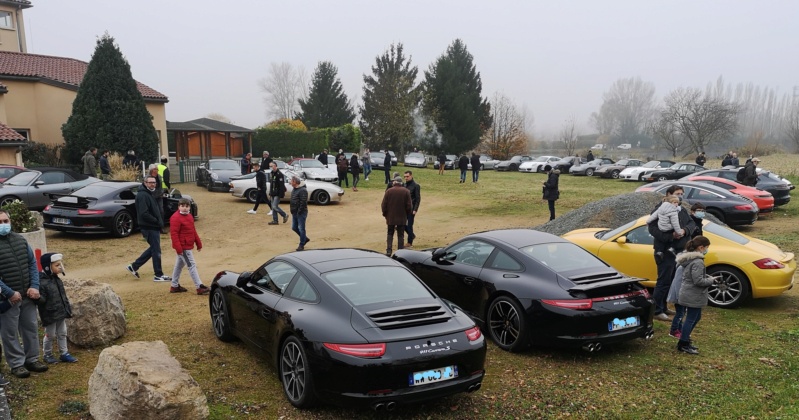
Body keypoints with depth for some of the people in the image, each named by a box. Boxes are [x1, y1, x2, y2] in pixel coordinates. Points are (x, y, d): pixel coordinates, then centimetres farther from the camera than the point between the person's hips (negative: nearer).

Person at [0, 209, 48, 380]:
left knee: (31, 328, 13)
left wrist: (34, 286, -3)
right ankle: (17, 364, 17)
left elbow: (32, 263, 8)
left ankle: (31, 359, 26)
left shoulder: (20, 239, 6)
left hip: (27, 295, 5)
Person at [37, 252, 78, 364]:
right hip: (50, 315, -8)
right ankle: (47, 354, 24)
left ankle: (64, 353, 24)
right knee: (50, 335, 7)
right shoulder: (42, 282, -20)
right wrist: (38, 297, -44)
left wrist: (68, 309, 17)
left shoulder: (57, 280, 7)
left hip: (61, 313, 8)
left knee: (62, 334, 14)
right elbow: (42, 300, -22)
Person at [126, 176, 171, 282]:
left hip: (153, 227, 10)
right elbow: (144, 214, -24)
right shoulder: (142, 195, -16)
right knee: (156, 250, -3)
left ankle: (134, 266, 25)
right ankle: (158, 275, 6)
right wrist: (157, 222, -18)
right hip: (149, 227, -10)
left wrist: (160, 222, 8)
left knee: (153, 249, 18)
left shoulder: (149, 194, 16)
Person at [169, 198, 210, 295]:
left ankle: (174, 286, 28)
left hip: (188, 246, 10)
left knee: (179, 265, 17)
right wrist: (178, 248, -26)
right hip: (182, 247, -10)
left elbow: (193, 231, 19)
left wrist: (199, 243, 18)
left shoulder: (189, 216, 11)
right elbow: (174, 233, -21)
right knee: (192, 265, -9)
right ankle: (199, 287, -7)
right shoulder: (176, 218, -17)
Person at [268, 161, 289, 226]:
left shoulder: (279, 174, -16)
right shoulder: (271, 173, 12)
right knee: (273, 207, 9)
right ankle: (275, 220, 14)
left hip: (277, 194, -9)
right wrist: (270, 193, 17)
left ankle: (285, 215, 6)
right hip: (273, 194, 9)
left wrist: (281, 195, -22)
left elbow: (282, 186, -19)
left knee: (275, 206, -12)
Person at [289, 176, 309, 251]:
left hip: (301, 213, -10)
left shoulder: (302, 190, -19)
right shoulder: (294, 189, 13)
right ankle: (305, 239, 31)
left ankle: (301, 245, 6)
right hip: (294, 213, 10)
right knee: (294, 227, 15)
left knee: (301, 229, -3)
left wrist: (299, 211, -21)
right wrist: (293, 211, 14)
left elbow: (303, 202, -23)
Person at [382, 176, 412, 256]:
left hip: (390, 217, 0)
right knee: (401, 235, 8)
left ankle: (388, 251, 4)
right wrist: (407, 215, 9)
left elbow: (383, 205, -4)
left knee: (390, 234, 13)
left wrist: (385, 215, 9)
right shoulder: (406, 192, -4)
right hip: (402, 218, 0)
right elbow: (409, 206, -4)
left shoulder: (388, 191, -5)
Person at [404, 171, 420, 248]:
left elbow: (418, 199, -10)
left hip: (411, 209, -6)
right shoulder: (404, 185, 9)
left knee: (409, 225, -1)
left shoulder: (416, 186, -8)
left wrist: (415, 210, -16)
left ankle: (410, 243, 10)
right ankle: (412, 235, 30)